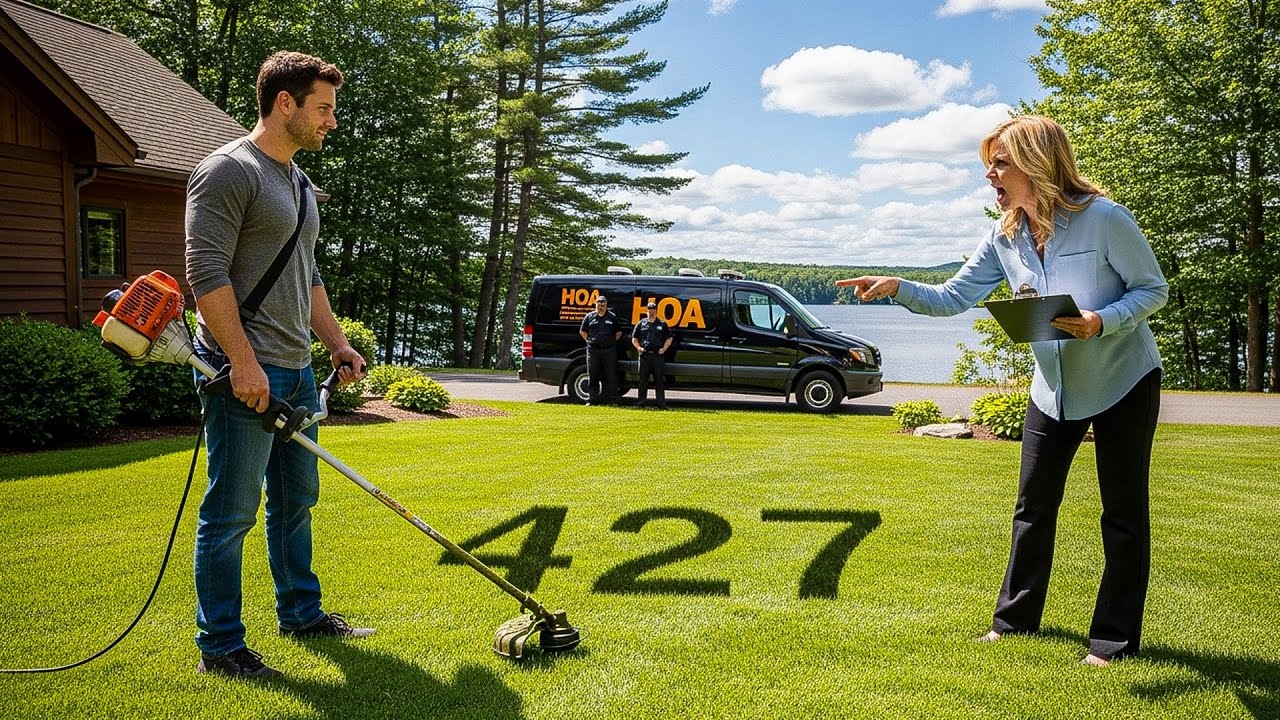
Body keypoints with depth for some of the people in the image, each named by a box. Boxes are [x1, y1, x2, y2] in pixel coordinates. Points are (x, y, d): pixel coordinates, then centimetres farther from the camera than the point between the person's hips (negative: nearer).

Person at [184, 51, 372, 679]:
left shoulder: (300, 184, 18)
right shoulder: (228, 170, -11)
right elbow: (206, 274, -18)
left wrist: (337, 343, 21)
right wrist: (244, 362, -22)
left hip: (296, 370, 10)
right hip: (246, 373, -9)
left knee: (296, 501, 18)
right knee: (231, 512, -2)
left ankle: (301, 613, 31)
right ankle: (219, 647, 9)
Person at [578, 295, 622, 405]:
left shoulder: (612, 317, 8)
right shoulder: (589, 316, 8)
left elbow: (619, 332, 15)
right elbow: (582, 331, 16)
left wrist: (612, 342, 7)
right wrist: (589, 341, 7)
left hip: (609, 350, 0)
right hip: (593, 350, 0)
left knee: (611, 376, 1)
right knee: (592, 376, 3)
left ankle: (612, 400, 5)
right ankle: (591, 399, 8)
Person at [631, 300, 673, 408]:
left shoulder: (662, 325, 10)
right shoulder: (641, 324, 11)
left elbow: (669, 338, 13)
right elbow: (634, 338, 14)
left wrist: (664, 349, 0)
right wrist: (638, 347, -1)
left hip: (658, 356, 0)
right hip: (644, 355, 1)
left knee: (659, 380, 1)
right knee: (643, 380, 4)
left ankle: (661, 403, 4)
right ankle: (641, 402, 9)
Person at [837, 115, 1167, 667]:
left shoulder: (1104, 219, -20)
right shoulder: (1004, 237, -5)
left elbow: (1154, 288, -12)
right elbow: (954, 298, -4)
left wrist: (1102, 321, -28)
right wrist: (899, 288, -19)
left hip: (1123, 382, -5)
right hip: (1054, 387, 5)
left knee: (1124, 512, 3)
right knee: (1034, 505, 12)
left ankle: (1115, 639, 14)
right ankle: (1016, 616, 27)